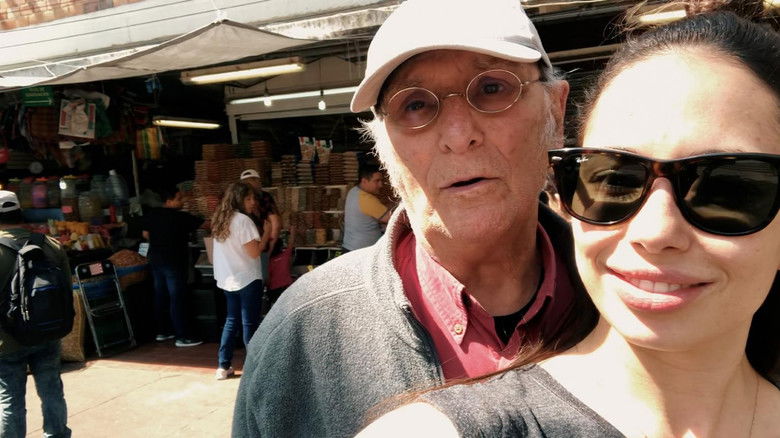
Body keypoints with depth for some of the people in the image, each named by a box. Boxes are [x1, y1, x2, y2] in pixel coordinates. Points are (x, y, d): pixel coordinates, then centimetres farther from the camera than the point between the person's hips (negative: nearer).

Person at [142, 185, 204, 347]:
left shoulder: (151, 215, 3)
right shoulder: (181, 217, -17)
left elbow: (146, 234, 15)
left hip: (155, 260, 8)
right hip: (173, 262, -8)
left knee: (160, 296, 15)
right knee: (178, 299, -4)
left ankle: (162, 331, 26)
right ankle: (183, 337, -1)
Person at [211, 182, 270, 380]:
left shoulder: (220, 220, 10)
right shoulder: (243, 220, -16)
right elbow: (254, 252, -19)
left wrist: (259, 236, 11)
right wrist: (266, 235, -7)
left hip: (227, 279, 8)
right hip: (247, 280, -8)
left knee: (231, 321, 16)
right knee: (249, 324, 2)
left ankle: (223, 367, 20)